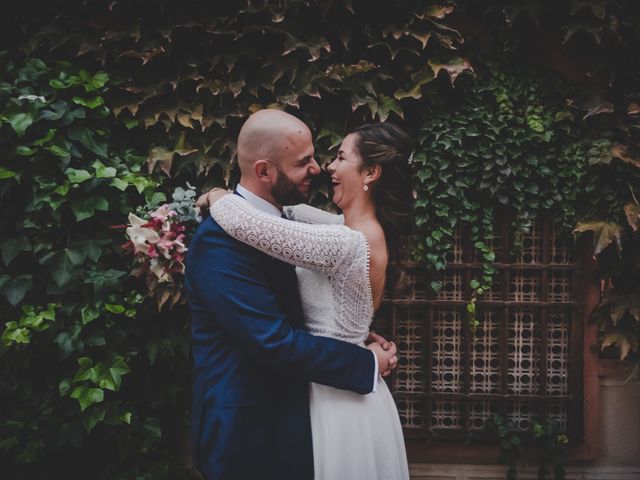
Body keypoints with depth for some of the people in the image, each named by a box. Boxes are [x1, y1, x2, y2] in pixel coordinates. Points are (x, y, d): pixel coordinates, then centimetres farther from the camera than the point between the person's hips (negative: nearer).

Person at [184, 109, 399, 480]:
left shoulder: (277, 223, 7)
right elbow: (275, 342, -26)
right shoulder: (222, 238, -23)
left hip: (283, 419, 9)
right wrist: (367, 363, -16)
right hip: (249, 433, -9)